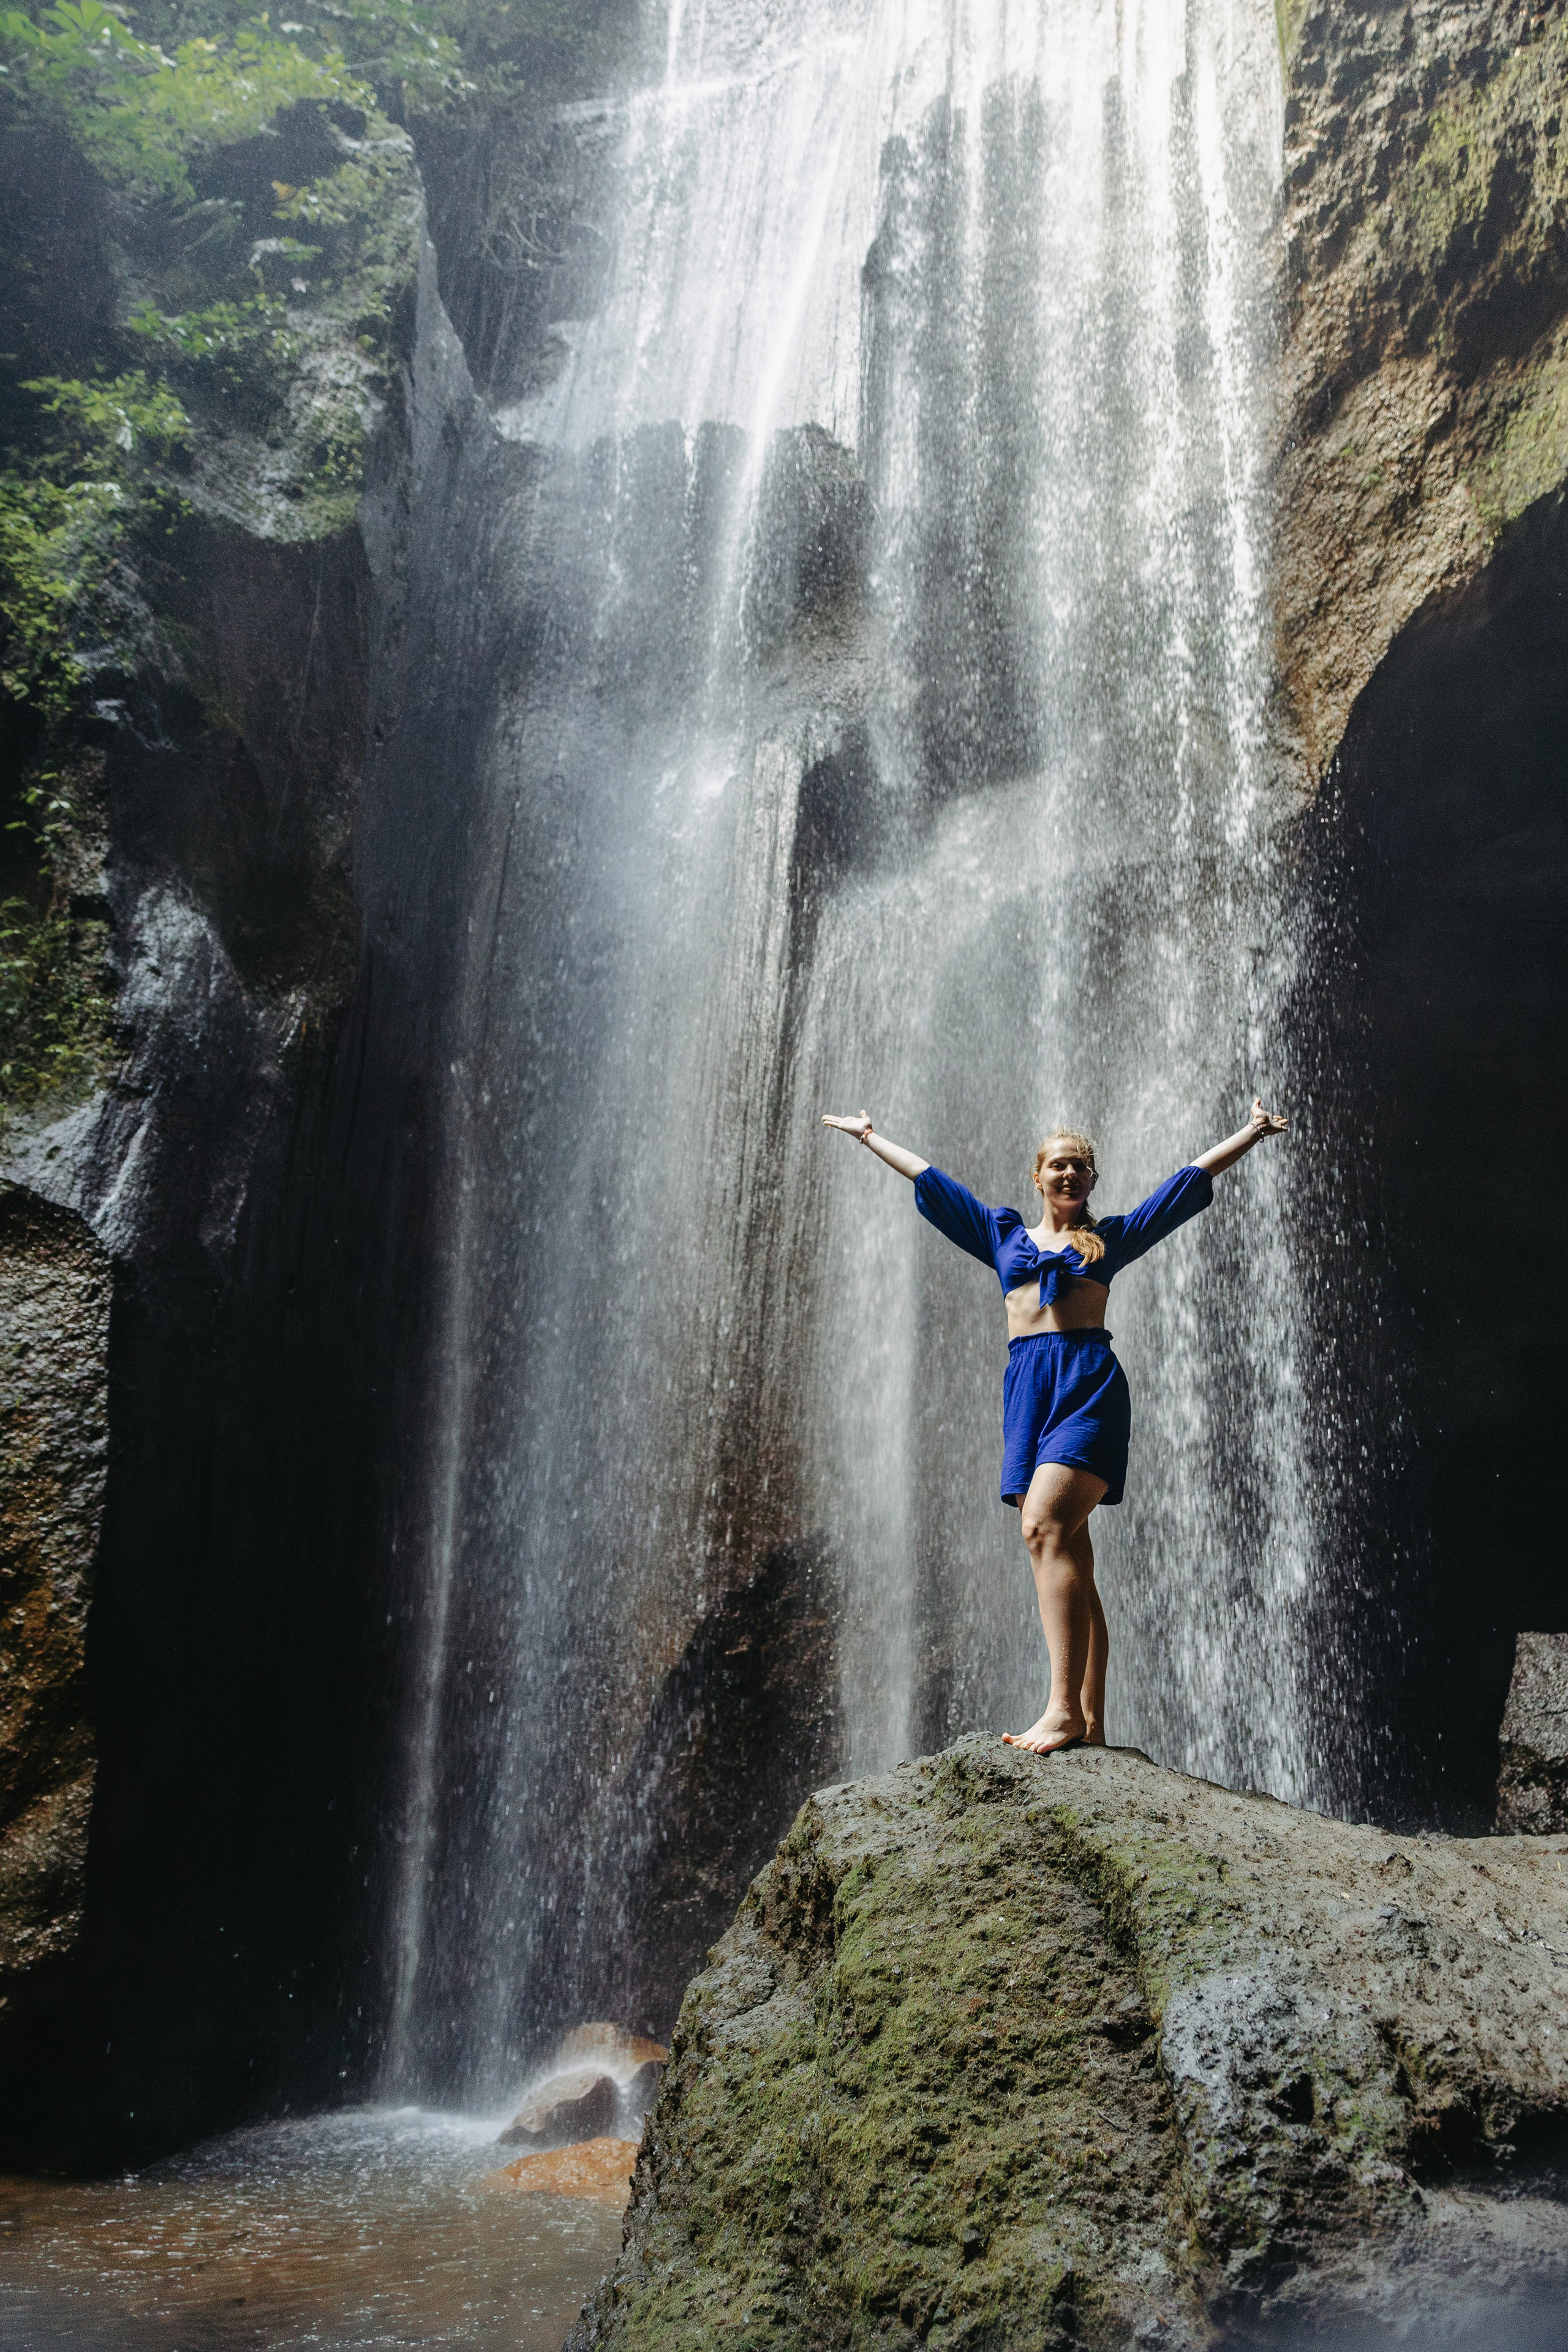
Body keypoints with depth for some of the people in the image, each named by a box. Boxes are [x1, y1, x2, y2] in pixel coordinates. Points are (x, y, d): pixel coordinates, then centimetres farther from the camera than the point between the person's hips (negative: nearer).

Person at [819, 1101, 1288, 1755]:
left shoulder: (1111, 1237, 17)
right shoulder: (1003, 1234, 24)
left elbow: (1190, 1180, 21)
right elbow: (928, 1177, 30)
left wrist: (1249, 1135, 21)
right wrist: (870, 1136, 36)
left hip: (1089, 1382, -4)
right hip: (1027, 1387, 4)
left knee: (1045, 1524, -23)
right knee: (1065, 1554, -1)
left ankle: (1066, 1710, -29)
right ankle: (1089, 1723, -2)